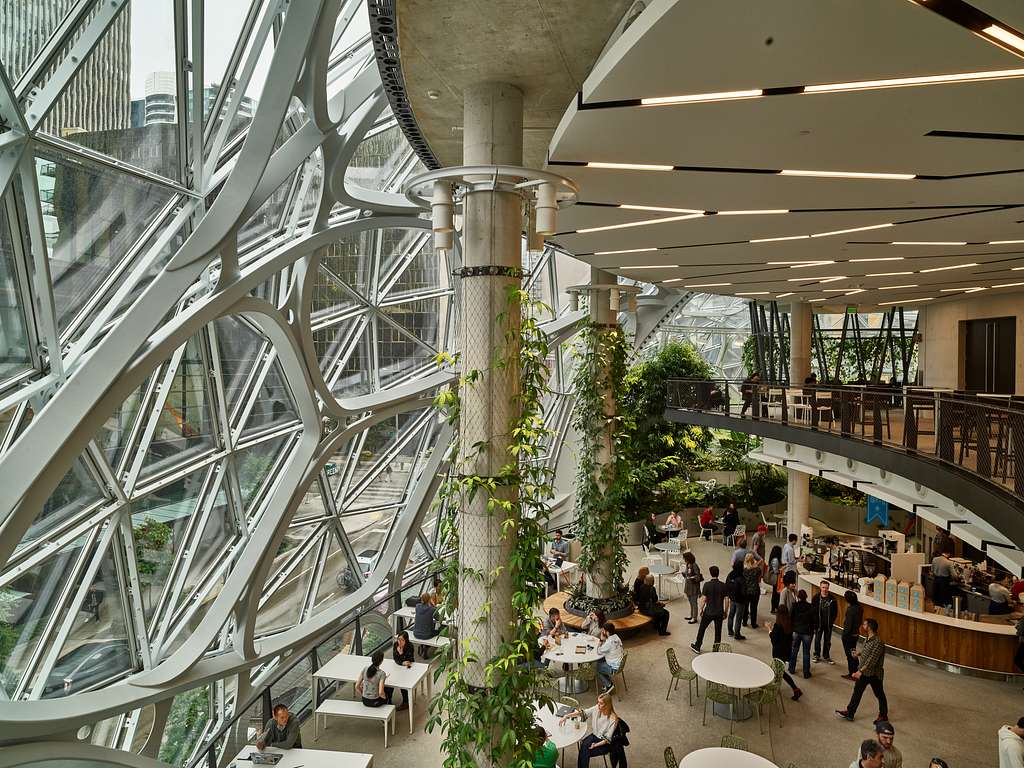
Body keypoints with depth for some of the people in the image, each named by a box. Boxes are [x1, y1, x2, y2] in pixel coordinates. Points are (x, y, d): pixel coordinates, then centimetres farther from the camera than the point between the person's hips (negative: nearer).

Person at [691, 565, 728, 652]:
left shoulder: (707, 584, -15)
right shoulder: (723, 585, -7)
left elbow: (703, 599, -12)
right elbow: (726, 600, -2)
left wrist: (701, 610, 2)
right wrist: (725, 612, 11)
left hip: (708, 612, -2)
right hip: (719, 613, 2)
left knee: (702, 629, 14)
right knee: (718, 631, 14)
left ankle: (697, 647, 25)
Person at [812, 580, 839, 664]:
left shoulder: (832, 598, -6)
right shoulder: (816, 598, -9)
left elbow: (835, 611, 1)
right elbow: (812, 610, -6)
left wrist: (832, 621, -6)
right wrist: (815, 622, -9)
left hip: (828, 624, 1)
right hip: (818, 623, -1)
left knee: (827, 641, 12)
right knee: (817, 640, 11)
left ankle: (826, 656, 27)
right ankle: (816, 655, 26)